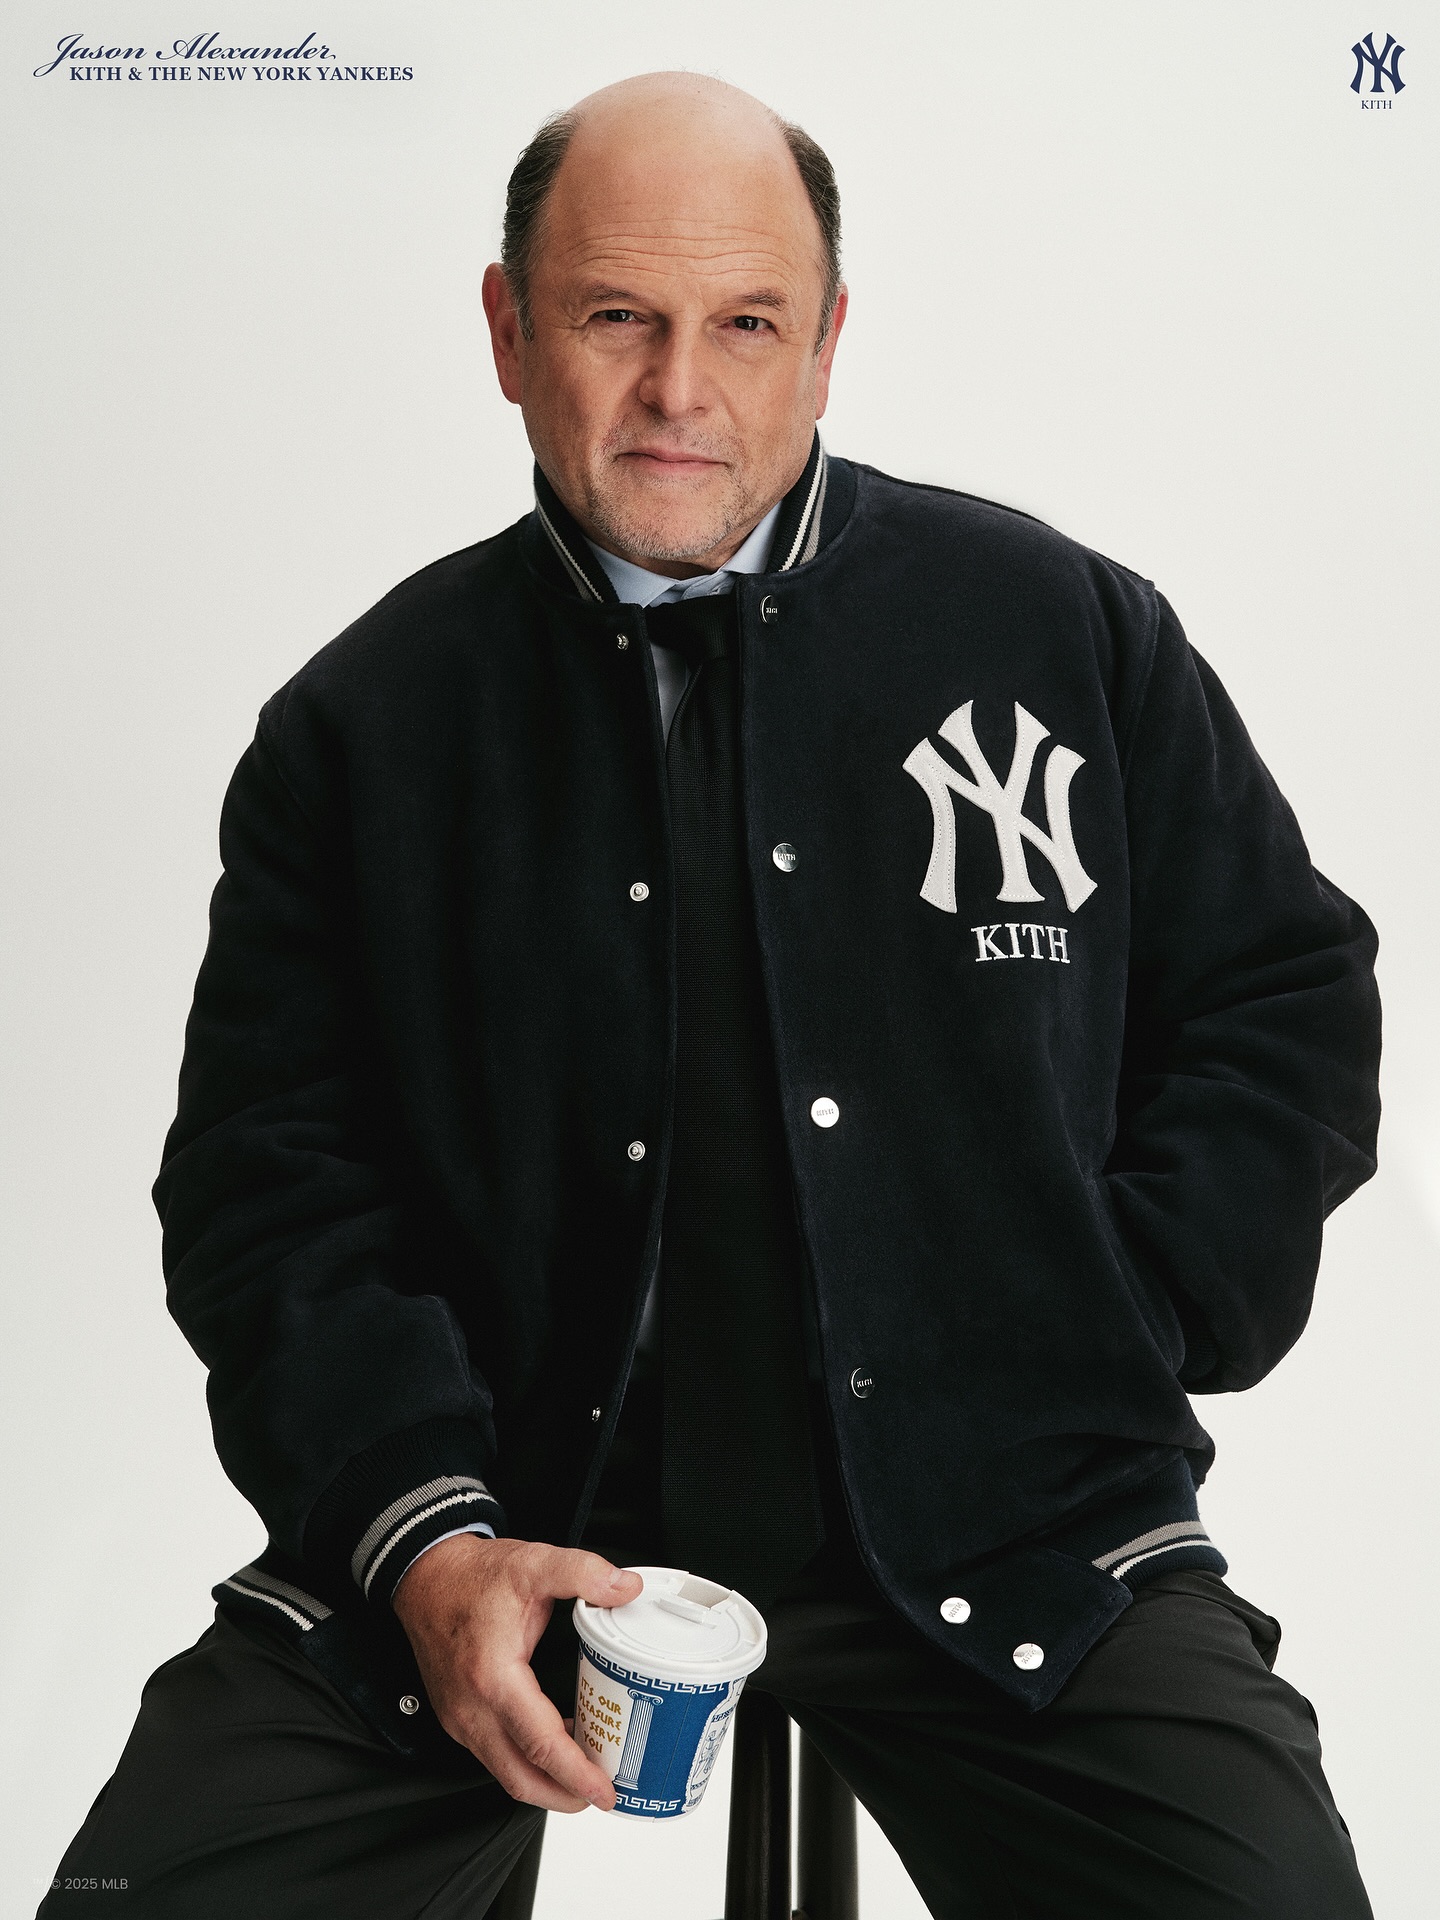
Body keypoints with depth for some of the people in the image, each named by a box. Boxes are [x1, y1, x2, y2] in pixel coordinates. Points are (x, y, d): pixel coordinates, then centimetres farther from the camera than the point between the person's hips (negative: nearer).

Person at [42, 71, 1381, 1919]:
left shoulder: (1066, 627, 5)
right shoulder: (364, 722, 5)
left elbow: (1287, 998, 11)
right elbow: (267, 1176, 3)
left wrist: (1115, 1341, -1)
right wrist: (422, 1537, -11)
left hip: (998, 1525, 0)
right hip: (509, 1510, 1)